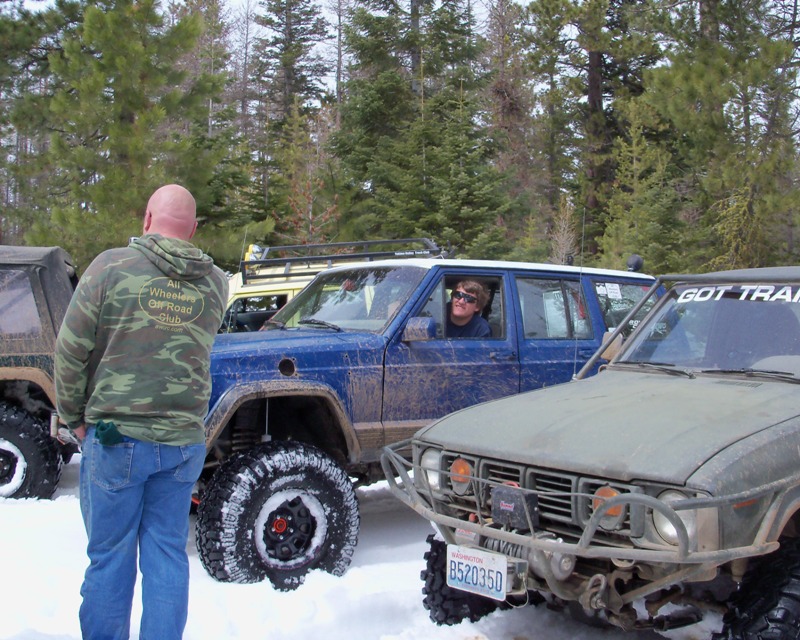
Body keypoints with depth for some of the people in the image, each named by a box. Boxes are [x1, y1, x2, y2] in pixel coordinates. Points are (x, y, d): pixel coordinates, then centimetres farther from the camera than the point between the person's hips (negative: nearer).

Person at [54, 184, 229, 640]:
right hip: (184, 442, 3)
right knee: (168, 554, 12)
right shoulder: (216, 283, 1)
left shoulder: (111, 267, -8)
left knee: (110, 556, 10)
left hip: (117, 436, -2)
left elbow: (71, 350, -6)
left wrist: (74, 415, 5)